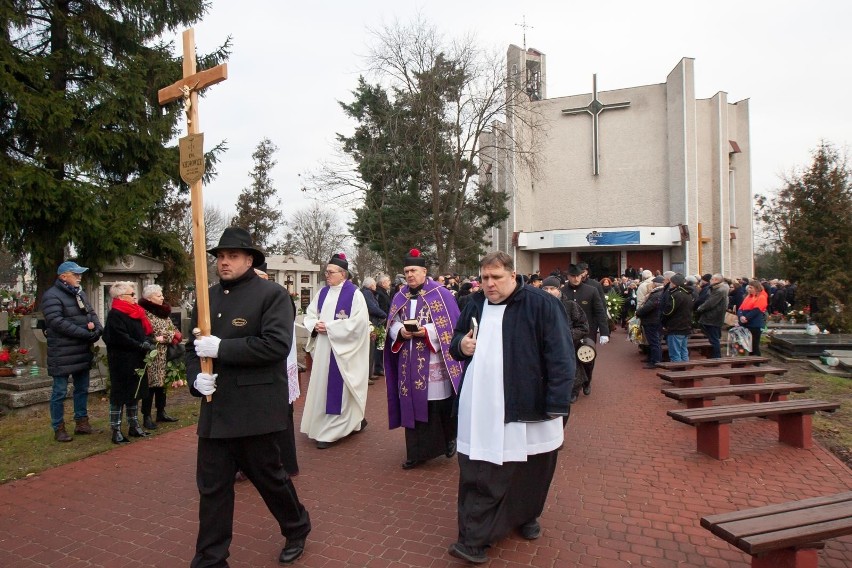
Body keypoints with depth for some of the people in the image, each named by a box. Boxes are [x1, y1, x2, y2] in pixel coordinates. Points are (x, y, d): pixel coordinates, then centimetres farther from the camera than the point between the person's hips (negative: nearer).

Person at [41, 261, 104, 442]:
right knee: (60, 392, 2)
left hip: (83, 351, 8)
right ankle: (58, 429, 13)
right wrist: (87, 333, -21)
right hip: (62, 353, -8)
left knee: (82, 389, 15)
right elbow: (57, 322, -22)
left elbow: (92, 313, 14)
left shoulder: (80, 294, 14)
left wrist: (97, 328, -9)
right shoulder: (52, 296, -12)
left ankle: (81, 423, 25)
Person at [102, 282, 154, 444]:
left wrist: (152, 340, -4)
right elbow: (121, 339, -21)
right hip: (122, 362, -9)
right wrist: (143, 346, -20)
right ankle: (116, 431, 10)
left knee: (134, 394, 15)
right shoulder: (115, 314, -13)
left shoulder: (135, 312, 14)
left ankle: (134, 427, 25)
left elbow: (144, 332, 17)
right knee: (119, 396, 1)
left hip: (136, 361, 9)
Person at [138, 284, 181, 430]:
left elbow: (172, 329, 15)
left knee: (162, 383, 14)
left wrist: (174, 336, -8)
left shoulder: (164, 312, 15)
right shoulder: (144, 313, -10)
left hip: (165, 355, 7)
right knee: (151, 385, -3)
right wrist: (171, 336, -17)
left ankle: (161, 413, 24)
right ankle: (147, 417, 5)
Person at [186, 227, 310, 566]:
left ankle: (297, 529, 38)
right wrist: (196, 376, -4)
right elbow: (192, 347, 16)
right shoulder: (208, 297, 11)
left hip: (257, 409, -5)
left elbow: (277, 344, -20)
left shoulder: (272, 294, -8)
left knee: (268, 476, 11)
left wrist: (222, 348, -20)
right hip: (215, 409, 5)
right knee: (212, 486, 11)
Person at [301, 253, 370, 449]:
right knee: (322, 386, 12)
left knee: (337, 388, -2)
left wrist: (329, 327, -17)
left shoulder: (354, 294, -10)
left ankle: (331, 431, 8)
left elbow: (357, 322, -18)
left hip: (342, 350, -7)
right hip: (323, 348, 7)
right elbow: (310, 315, 13)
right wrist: (316, 326, -10)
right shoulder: (322, 292, 10)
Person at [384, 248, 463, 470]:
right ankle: (417, 452, 18)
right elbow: (392, 325, 12)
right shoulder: (400, 297, 12)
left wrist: (426, 331, -20)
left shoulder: (441, 295, -4)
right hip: (410, 364, 5)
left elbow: (450, 327, -8)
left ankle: (449, 439, 26)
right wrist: (401, 332, -10)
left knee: (439, 406, 1)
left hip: (434, 363, -4)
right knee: (412, 405, 7)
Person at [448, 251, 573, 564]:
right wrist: (461, 344, -4)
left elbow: (561, 357, -12)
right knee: (478, 474, 2)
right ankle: (474, 539, 12)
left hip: (527, 408, -2)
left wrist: (557, 405, -17)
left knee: (529, 470, 16)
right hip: (481, 409, 3)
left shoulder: (541, 304, -10)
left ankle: (526, 516, 42)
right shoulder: (474, 306, 7)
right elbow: (456, 341, 20)